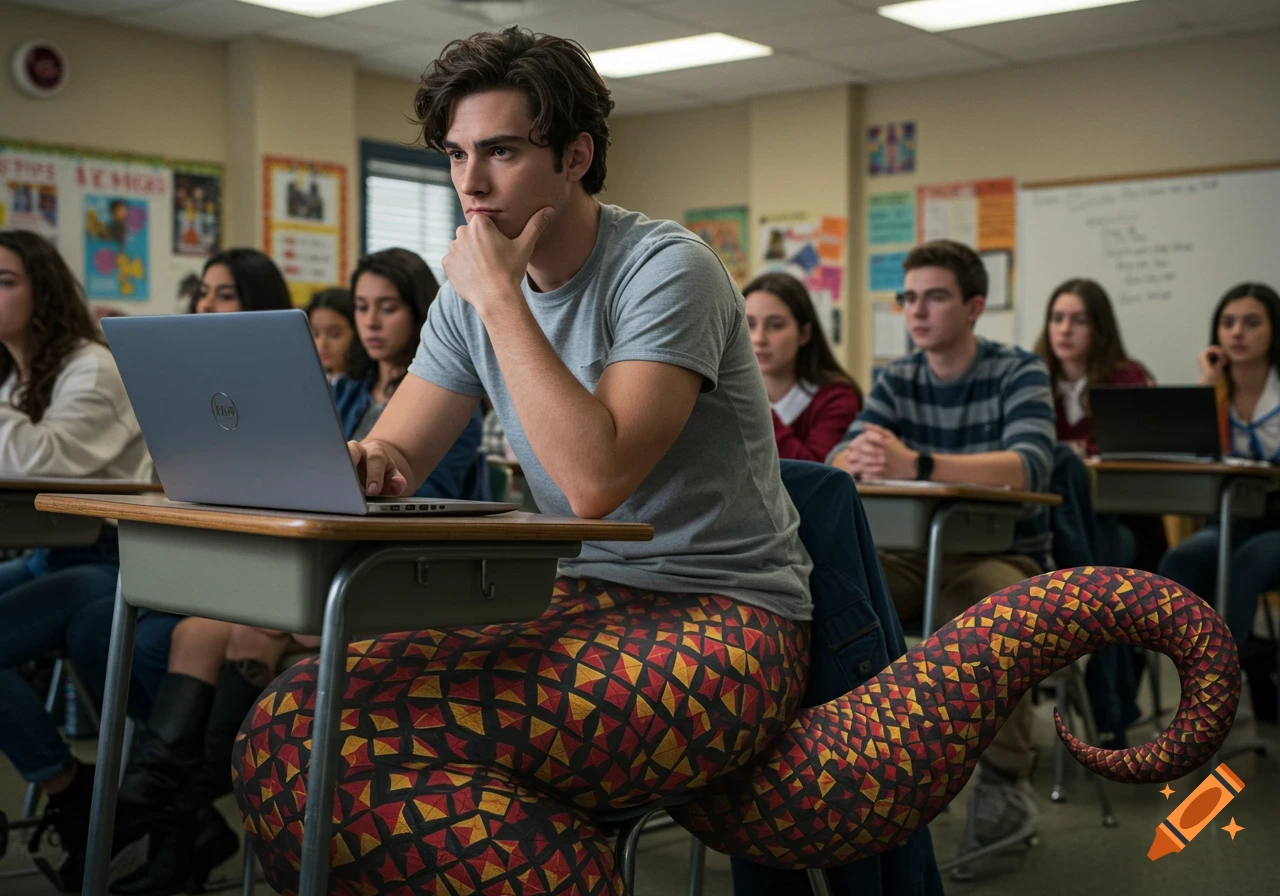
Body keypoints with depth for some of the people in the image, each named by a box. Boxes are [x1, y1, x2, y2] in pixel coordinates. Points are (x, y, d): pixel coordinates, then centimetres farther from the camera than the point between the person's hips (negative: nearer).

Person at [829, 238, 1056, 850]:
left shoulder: (1019, 373, -8)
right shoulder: (896, 381, 5)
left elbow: (1031, 466, -28)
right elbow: (840, 461, -10)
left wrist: (916, 465, -43)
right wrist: (856, 460, -37)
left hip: (999, 556, -4)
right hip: (913, 555, 4)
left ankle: (1005, 778, -12)